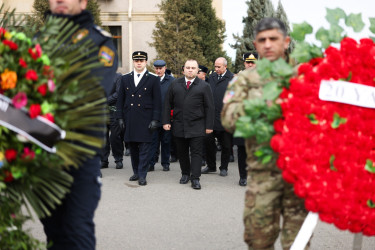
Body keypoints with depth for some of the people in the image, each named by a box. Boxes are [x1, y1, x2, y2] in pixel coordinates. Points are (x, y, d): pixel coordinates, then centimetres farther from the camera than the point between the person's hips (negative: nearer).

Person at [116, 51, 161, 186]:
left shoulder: (153, 79, 1)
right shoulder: (125, 78, 11)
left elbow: (157, 101, -1)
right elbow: (120, 100, 13)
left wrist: (155, 120, -8)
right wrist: (120, 118, 6)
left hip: (145, 119, -3)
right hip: (129, 119, 3)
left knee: (144, 148, -3)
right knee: (132, 147, 9)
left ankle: (142, 175, 1)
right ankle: (136, 172, 21)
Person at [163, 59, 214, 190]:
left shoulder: (204, 86, 1)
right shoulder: (175, 84, 8)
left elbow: (209, 107, 1)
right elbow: (168, 104, 10)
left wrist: (209, 126, -4)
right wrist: (166, 121, 3)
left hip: (197, 127, -3)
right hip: (179, 126, 3)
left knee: (196, 152, -4)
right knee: (182, 152, 9)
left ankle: (195, 178, -1)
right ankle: (185, 174, 24)